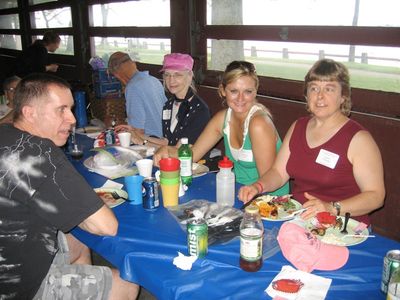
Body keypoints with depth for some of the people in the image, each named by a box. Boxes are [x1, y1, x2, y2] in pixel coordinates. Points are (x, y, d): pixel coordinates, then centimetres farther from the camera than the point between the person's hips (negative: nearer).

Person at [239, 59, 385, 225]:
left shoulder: (358, 138, -9)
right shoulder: (298, 127, 11)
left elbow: (376, 195, -12)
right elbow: (279, 172, 11)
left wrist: (332, 208, -25)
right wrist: (257, 187, -9)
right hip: (296, 218, 6)